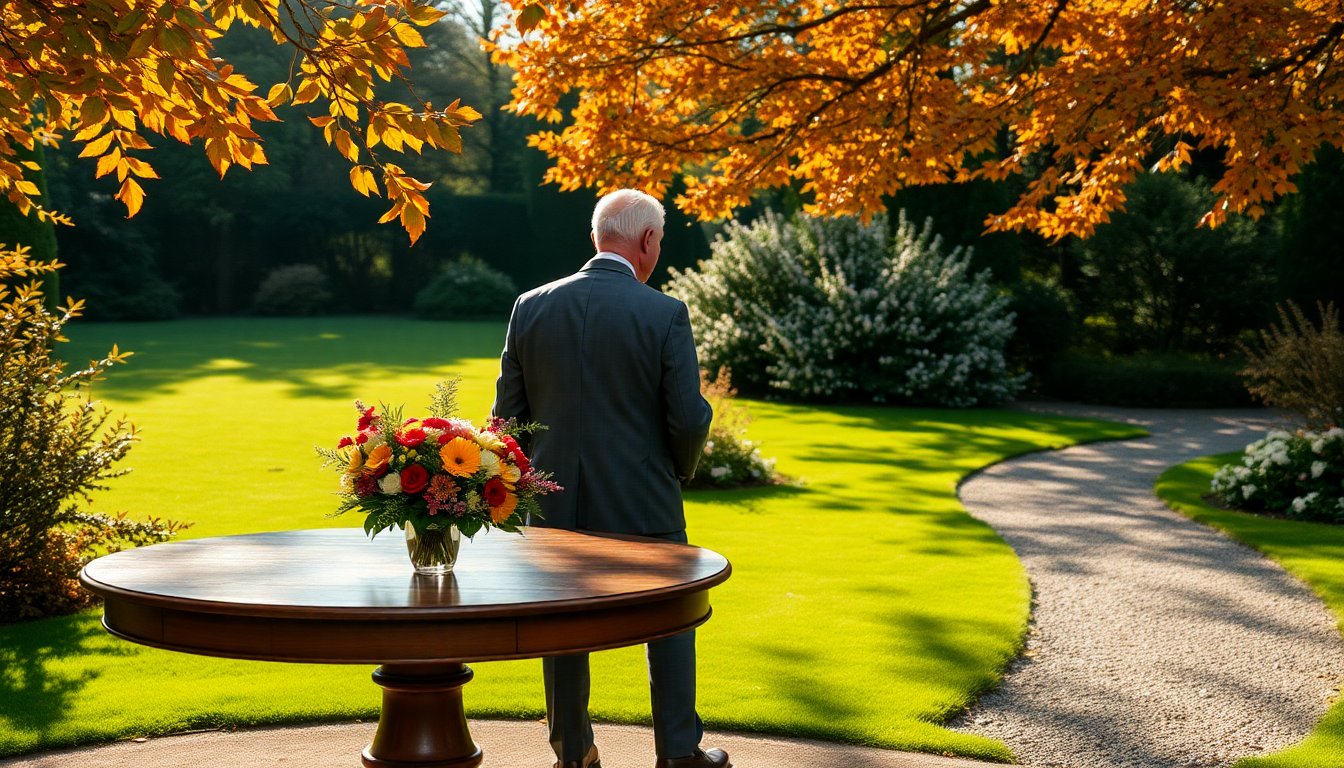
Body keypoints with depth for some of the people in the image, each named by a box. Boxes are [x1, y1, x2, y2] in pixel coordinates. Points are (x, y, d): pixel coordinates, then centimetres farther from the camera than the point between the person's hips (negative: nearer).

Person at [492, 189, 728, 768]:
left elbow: (508, 413, 2)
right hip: (643, 503, -3)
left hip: (554, 504, 3)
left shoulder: (531, 308, -1)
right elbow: (689, 418, -11)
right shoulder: (664, 314, -11)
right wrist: (678, 472, 9)